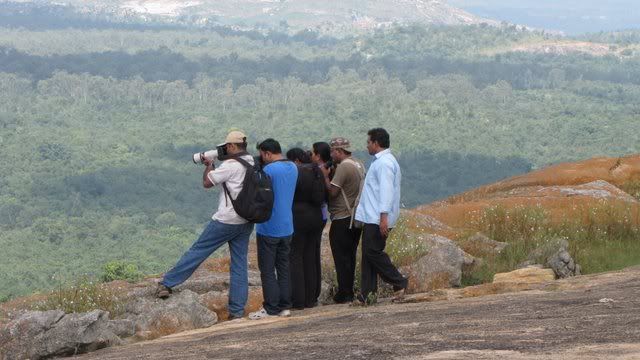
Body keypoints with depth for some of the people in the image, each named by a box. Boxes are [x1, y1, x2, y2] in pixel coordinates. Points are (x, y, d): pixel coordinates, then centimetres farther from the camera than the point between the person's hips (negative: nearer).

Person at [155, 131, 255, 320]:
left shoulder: (231, 165, -15)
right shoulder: (254, 165, 9)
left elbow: (207, 183, -6)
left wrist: (208, 166, 10)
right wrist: (213, 167, 17)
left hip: (227, 220, -7)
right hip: (246, 222, 7)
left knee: (198, 250, 2)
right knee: (239, 265, 7)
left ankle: (167, 283, 8)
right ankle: (237, 310, 6)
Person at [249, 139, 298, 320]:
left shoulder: (269, 170, -18)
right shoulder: (293, 168, 6)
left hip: (269, 228, -7)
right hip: (287, 228, 7)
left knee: (267, 270, 1)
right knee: (283, 268, 13)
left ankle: (271, 308, 2)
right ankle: (285, 306, 15)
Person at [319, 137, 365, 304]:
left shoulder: (343, 167, -17)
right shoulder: (359, 165, 13)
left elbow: (332, 191, -20)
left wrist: (325, 176, -7)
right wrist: (331, 175, 8)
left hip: (342, 220, -9)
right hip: (356, 217, 9)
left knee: (341, 257, -3)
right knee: (350, 257, 14)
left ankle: (344, 294, -2)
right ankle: (349, 292, 18)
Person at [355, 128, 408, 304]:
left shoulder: (384, 163, -13)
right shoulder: (381, 161, 21)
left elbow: (386, 190, -22)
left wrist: (384, 216, -27)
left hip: (377, 219, -11)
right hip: (372, 217, 11)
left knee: (373, 252, -10)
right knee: (368, 253, 8)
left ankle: (399, 283, -2)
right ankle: (367, 293, 8)